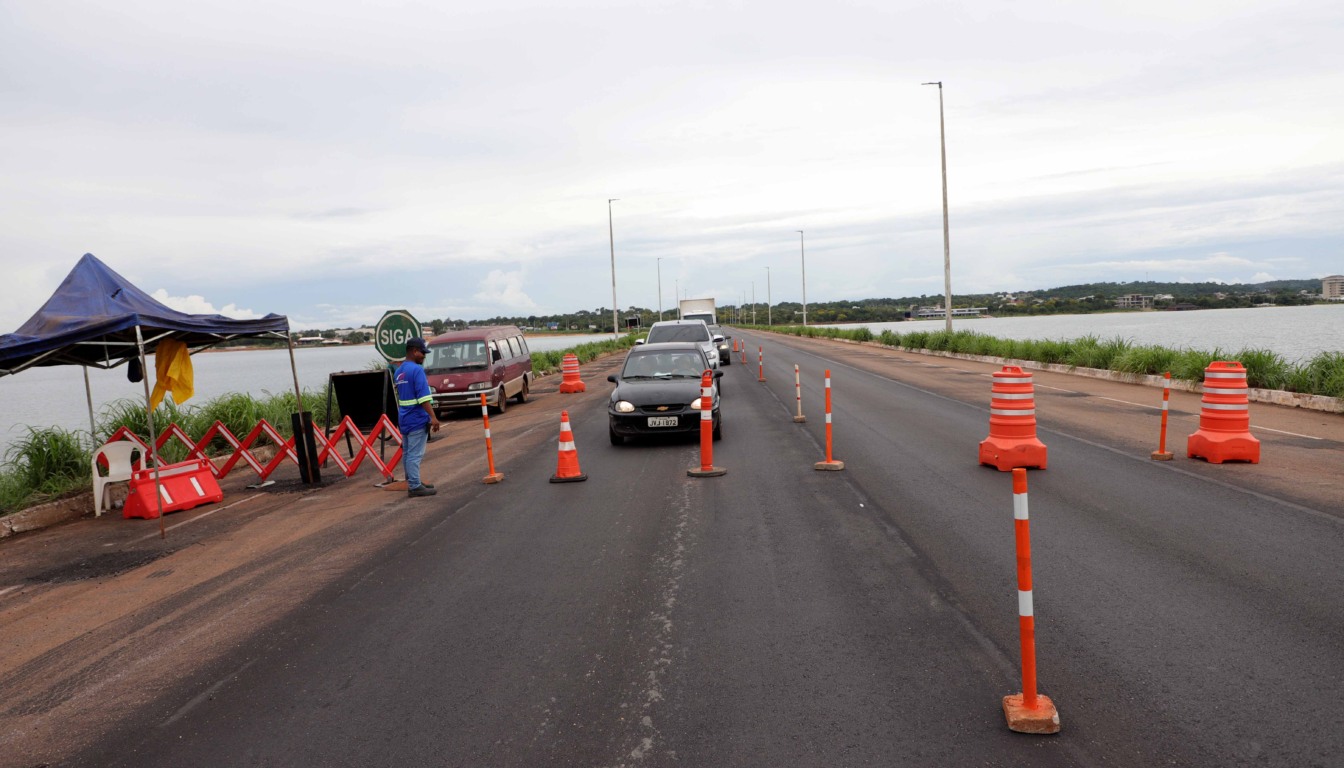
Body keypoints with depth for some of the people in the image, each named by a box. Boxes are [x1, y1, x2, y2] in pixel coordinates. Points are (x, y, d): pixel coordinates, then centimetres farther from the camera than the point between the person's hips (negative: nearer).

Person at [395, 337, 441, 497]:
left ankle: (412, 482, 24)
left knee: (407, 452, 15)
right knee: (415, 454, -6)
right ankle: (414, 486, -3)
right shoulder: (416, 370, -15)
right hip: (417, 419, -9)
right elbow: (423, 397, -22)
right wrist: (433, 417, -23)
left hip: (404, 418, 9)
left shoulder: (399, 371, 13)